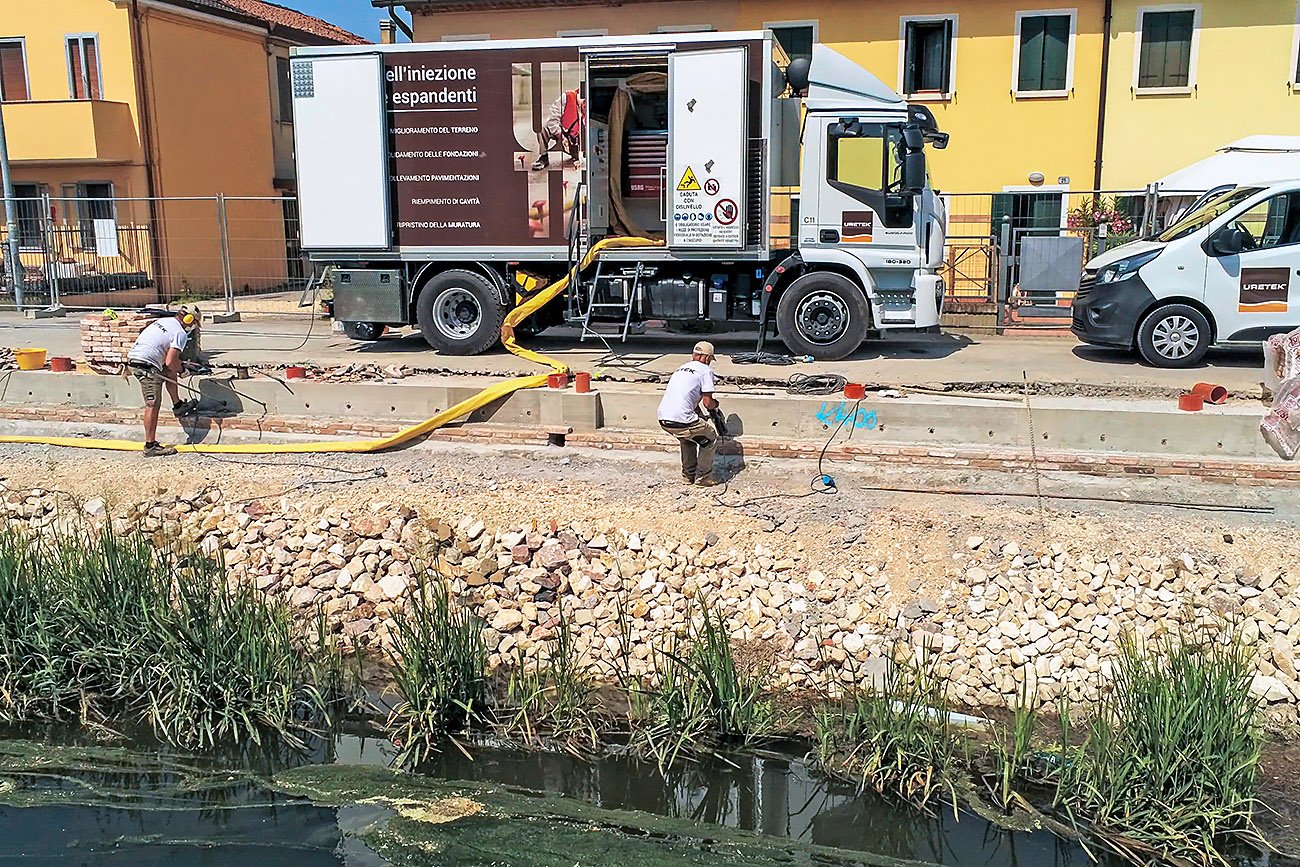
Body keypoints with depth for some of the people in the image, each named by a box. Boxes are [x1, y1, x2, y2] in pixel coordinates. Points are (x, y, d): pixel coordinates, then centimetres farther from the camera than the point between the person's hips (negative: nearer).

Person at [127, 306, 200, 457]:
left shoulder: (163, 320, 17)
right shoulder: (181, 334, -8)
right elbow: (170, 362, -16)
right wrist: (180, 370, 5)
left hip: (133, 357, 9)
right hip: (146, 366, -9)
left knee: (170, 372, 27)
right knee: (153, 405, -5)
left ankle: (178, 406, 34)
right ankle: (150, 447, -2)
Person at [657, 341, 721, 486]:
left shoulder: (681, 369, 24)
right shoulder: (705, 370, 2)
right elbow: (707, 403, -2)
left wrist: (702, 417, 38)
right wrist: (715, 404, 20)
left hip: (663, 420, 7)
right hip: (680, 421, -7)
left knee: (688, 438, 34)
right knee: (711, 437, 17)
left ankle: (688, 475, 36)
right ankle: (703, 477, 19)